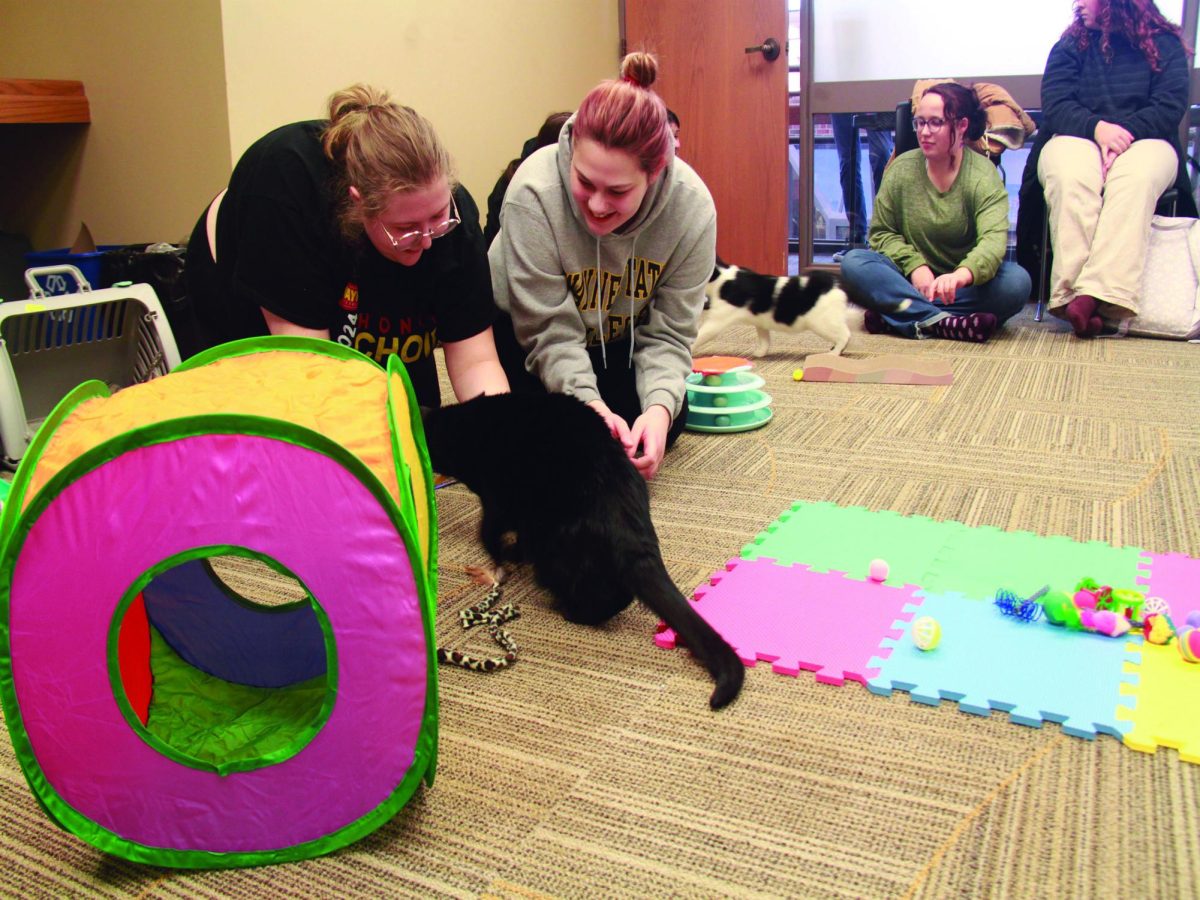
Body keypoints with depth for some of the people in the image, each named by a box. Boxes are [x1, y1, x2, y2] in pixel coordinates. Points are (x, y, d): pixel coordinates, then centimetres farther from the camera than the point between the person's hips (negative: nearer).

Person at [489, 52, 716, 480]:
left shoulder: (692, 205, -27)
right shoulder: (534, 192, -35)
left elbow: (668, 332, -20)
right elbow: (549, 331, -29)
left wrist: (660, 406, -37)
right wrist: (589, 403, -42)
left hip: (618, 338, 3)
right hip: (522, 332, -2)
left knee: (665, 426, -10)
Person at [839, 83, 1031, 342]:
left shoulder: (984, 175, -9)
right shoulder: (901, 168, 0)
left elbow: (994, 238, -25)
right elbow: (881, 232, 3)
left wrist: (961, 275, -48)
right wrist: (915, 265, -17)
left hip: (965, 285, -1)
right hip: (912, 279, 2)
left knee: (1017, 281, -30)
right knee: (853, 263, -23)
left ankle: (895, 316, -32)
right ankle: (941, 322, -37)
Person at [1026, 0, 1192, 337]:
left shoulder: (1165, 44, 10)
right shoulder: (1070, 45, 14)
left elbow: (1169, 109, -1)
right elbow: (1055, 106, 0)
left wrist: (1122, 132, -18)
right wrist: (1097, 127, -18)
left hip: (1143, 141, 0)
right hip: (1076, 138, 1)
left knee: (1134, 179, -38)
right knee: (1069, 176, -37)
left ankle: (1093, 293, -54)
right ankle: (1073, 292, -50)